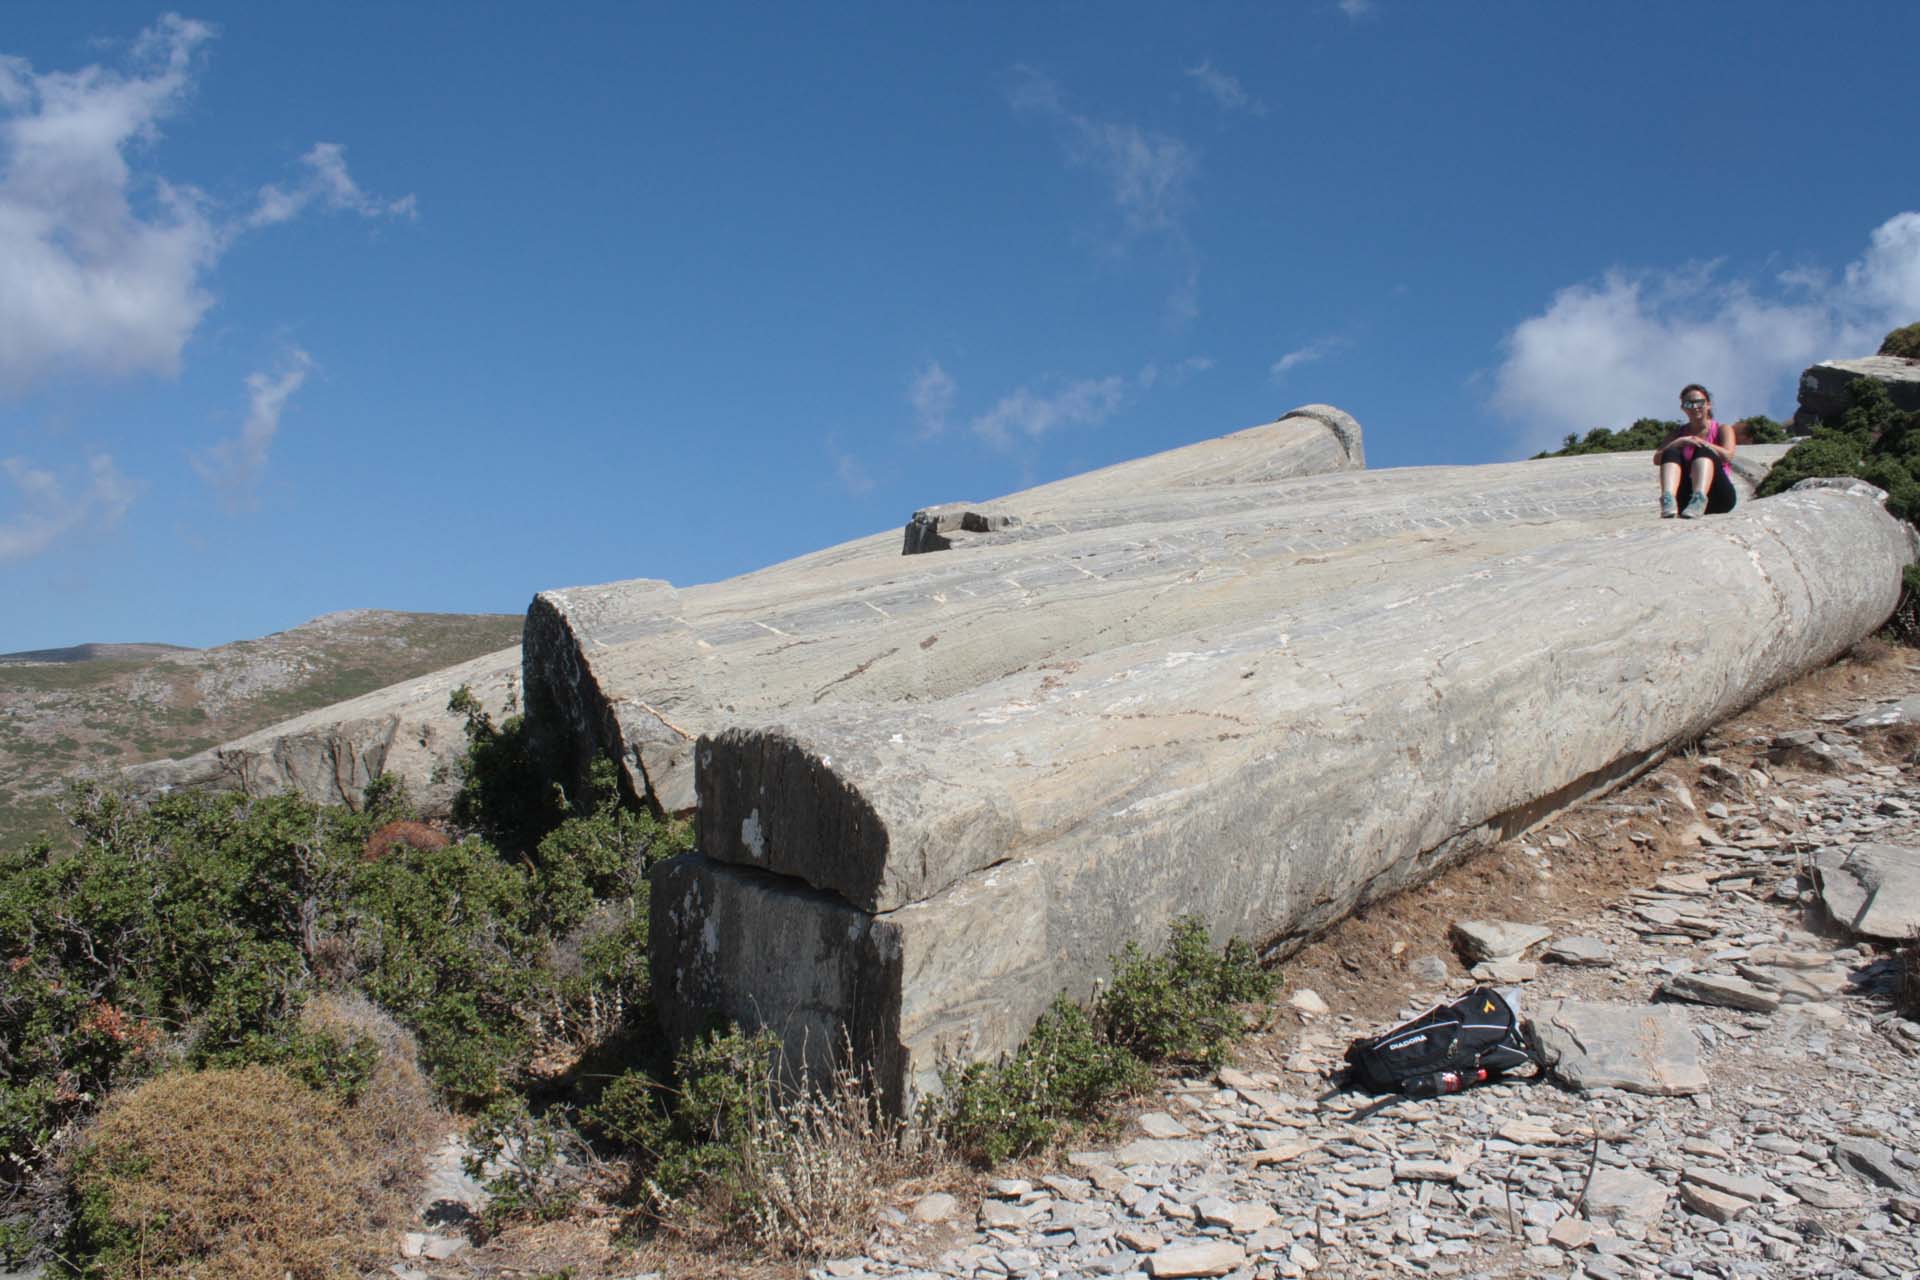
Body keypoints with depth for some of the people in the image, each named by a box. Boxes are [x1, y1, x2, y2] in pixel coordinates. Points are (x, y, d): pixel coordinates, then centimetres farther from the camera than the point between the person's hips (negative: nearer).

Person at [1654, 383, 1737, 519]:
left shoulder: (1722, 429, 11)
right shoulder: (1679, 434, 17)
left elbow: (1727, 456, -10)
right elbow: (1657, 459, -1)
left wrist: (1699, 442, -19)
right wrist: (1679, 442, -15)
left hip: (1719, 497, -2)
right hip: (1686, 499, 2)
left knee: (1703, 450, -24)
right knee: (1672, 452, -18)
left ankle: (1699, 499, -52)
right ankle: (1668, 499, -47)